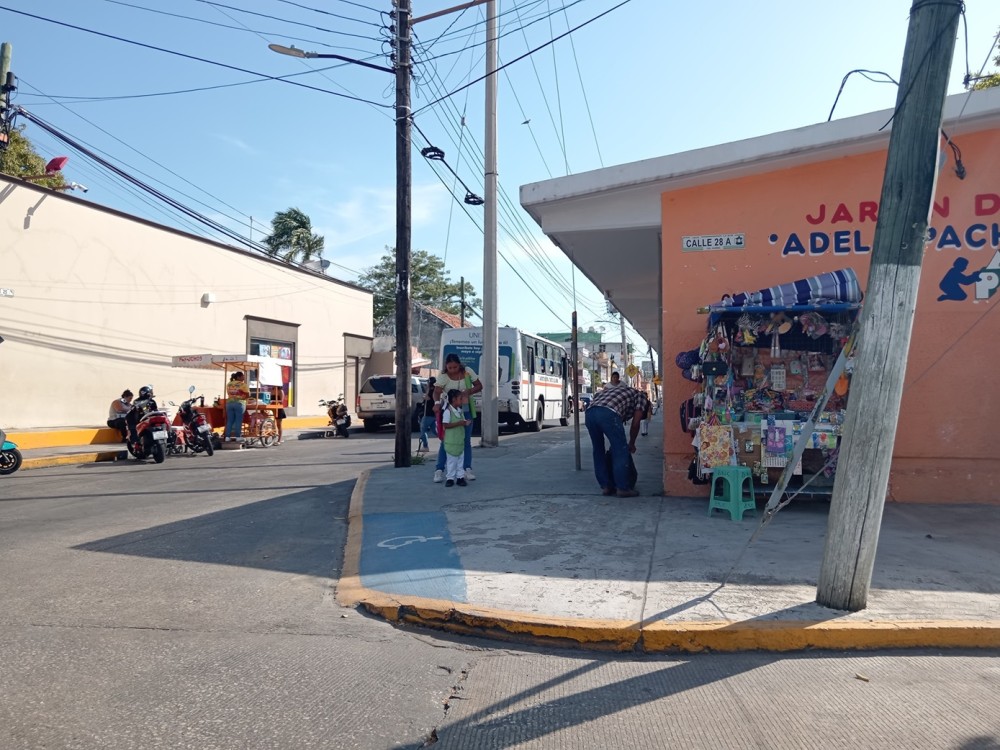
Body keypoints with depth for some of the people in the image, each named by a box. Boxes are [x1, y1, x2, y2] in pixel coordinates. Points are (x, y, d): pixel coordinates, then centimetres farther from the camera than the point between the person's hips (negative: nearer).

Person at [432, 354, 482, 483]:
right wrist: (437, 402, -49)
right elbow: (436, 392, -27)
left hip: (466, 410, 3)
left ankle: (467, 470, 10)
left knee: (466, 440, 5)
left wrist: (469, 391, -20)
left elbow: (479, 386, 1)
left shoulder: (467, 372, -6)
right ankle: (439, 470, -4)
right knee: (446, 440, -5)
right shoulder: (443, 377, -14)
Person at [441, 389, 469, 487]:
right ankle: (450, 478, 9)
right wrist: (459, 423, -26)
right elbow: (446, 425, -20)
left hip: (460, 441, 7)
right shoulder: (448, 411, -15)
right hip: (451, 441, -7)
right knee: (451, 460, 0)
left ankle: (460, 477, 16)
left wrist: (465, 423, -5)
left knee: (461, 460, 9)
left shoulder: (460, 411, 10)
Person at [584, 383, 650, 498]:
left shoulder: (623, 391, 43)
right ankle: (623, 488, 6)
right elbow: (635, 424, 15)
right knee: (621, 451, 5)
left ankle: (605, 486, 22)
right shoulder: (641, 397, 24)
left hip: (590, 412, 7)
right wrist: (631, 444, 30)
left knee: (598, 451, 19)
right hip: (608, 413, -7)